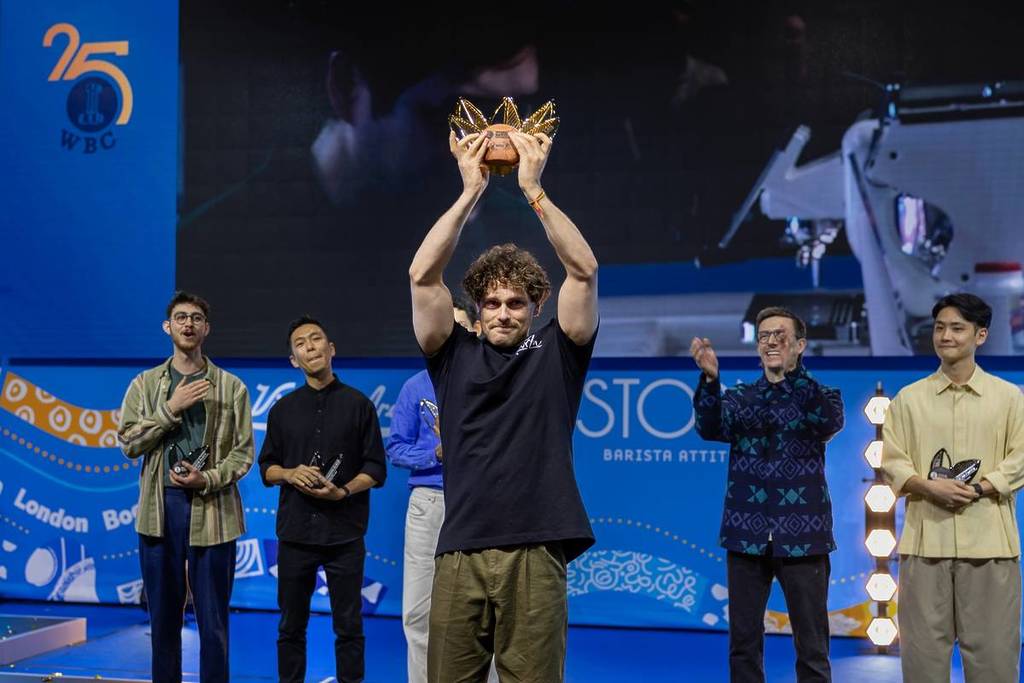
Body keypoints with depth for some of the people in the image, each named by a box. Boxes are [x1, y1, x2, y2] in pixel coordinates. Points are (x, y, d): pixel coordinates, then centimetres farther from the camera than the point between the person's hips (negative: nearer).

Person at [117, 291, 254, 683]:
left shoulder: (231, 387, 5)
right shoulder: (145, 384, 10)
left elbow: (243, 452, 2)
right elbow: (128, 442, 0)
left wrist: (208, 479, -14)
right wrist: (170, 408, -11)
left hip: (212, 509, -1)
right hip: (160, 507, 2)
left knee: (213, 620, 1)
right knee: (164, 616, 9)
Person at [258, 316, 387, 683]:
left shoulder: (358, 404, 3)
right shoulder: (283, 409, 11)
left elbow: (376, 469, 2)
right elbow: (266, 467, 12)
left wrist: (343, 491, -15)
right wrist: (290, 474, -10)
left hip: (344, 532, -2)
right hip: (295, 531, 2)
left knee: (348, 626, 3)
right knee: (291, 626, 9)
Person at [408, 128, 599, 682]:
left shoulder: (556, 353, 10)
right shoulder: (454, 356, 12)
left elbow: (584, 272, -2)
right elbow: (422, 276, 2)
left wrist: (533, 189, -4)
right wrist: (470, 192, -1)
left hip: (534, 553, -1)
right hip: (459, 554, 2)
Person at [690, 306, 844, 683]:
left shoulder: (821, 395, 4)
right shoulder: (737, 397, 9)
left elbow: (830, 422, -19)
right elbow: (711, 428, -11)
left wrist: (792, 369, -30)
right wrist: (710, 378, -29)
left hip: (802, 537, -2)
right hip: (747, 535, 2)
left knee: (812, 645, 3)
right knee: (744, 642, 7)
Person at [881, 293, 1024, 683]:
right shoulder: (909, 398, 8)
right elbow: (892, 460, 4)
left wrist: (979, 488, -13)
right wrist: (927, 487, -14)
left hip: (988, 540, 0)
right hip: (926, 537, 1)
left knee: (992, 645, 4)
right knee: (923, 642, 4)